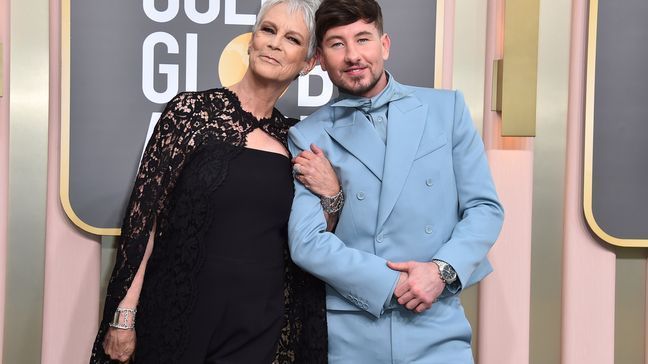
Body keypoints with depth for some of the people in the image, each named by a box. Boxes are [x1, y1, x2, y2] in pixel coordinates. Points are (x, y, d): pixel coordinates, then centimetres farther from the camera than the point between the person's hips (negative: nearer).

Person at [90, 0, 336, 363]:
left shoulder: (295, 138, 3)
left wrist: (331, 194, -10)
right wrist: (124, 314, -10)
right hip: (178, 316, -2)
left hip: (260, 325, 3)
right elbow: (145, 216, -7)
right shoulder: (192, 110, -7)